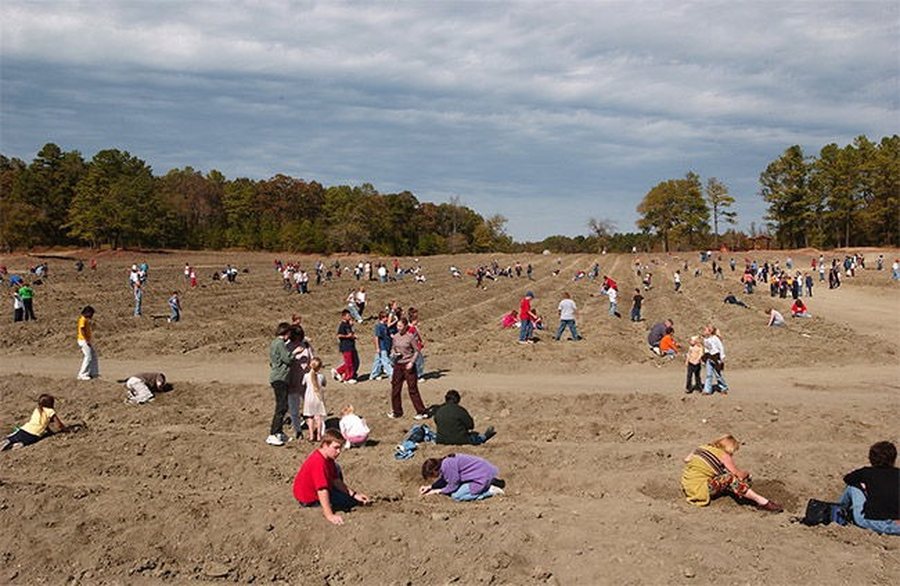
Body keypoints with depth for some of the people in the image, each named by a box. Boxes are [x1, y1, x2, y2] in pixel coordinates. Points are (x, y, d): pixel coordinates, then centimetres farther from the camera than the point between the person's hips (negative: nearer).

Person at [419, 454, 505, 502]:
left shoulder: (448, 465, -23)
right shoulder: (443, 462, 5)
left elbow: (453, 485, -14)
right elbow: (444, 480, 23)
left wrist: (439, 491, 0)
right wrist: (430, 486, 15)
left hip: (482, 476, -10)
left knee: (456, 496, -11)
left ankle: (490, 491, -7)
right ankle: (490, 483, 16)